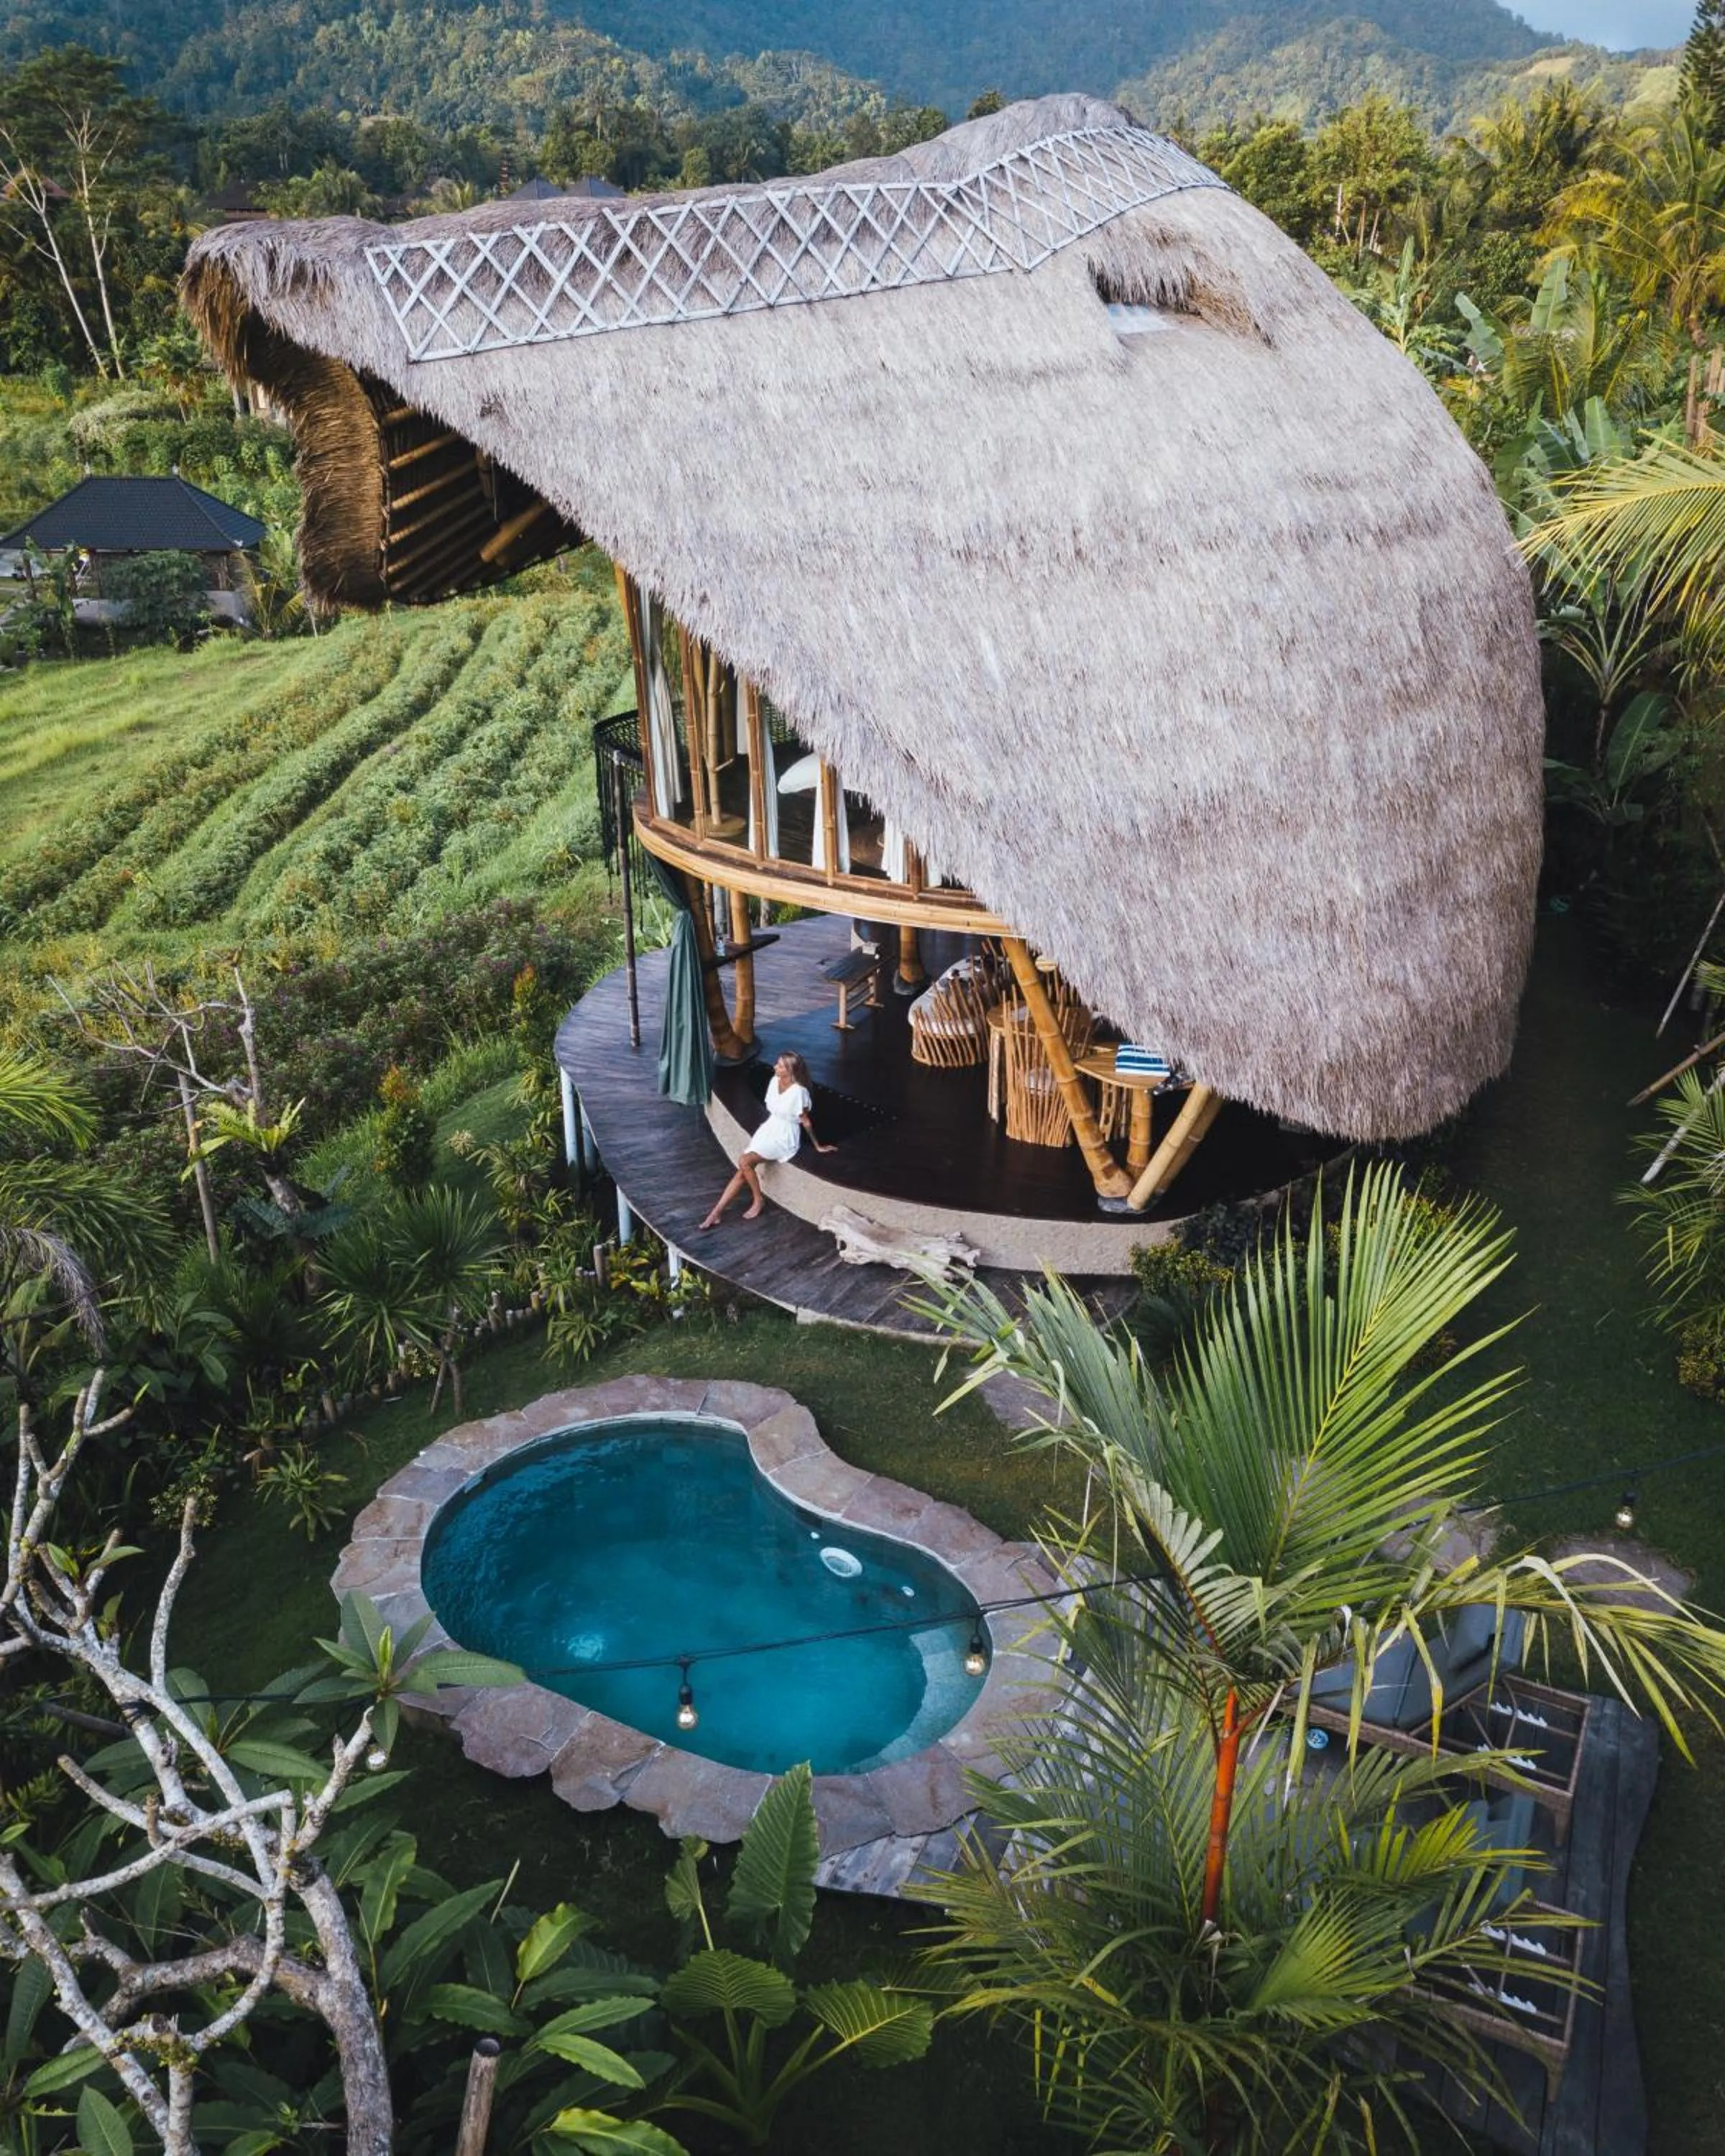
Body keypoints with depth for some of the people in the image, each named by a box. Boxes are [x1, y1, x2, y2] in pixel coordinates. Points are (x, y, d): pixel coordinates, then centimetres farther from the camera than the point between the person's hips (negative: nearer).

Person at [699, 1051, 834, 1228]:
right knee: (742, 1171, -9)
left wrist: (817, 1146, -3)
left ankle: (759, 1200, -2)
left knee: (745, 1162, -24)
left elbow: (806, 1122, -12)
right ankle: (717, 1212, -8)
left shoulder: (798, 1092, -23)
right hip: (769, 1129, 7)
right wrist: (756, 1138, 19)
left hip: (784, 1138, -7)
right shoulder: (774, 1081, -1)